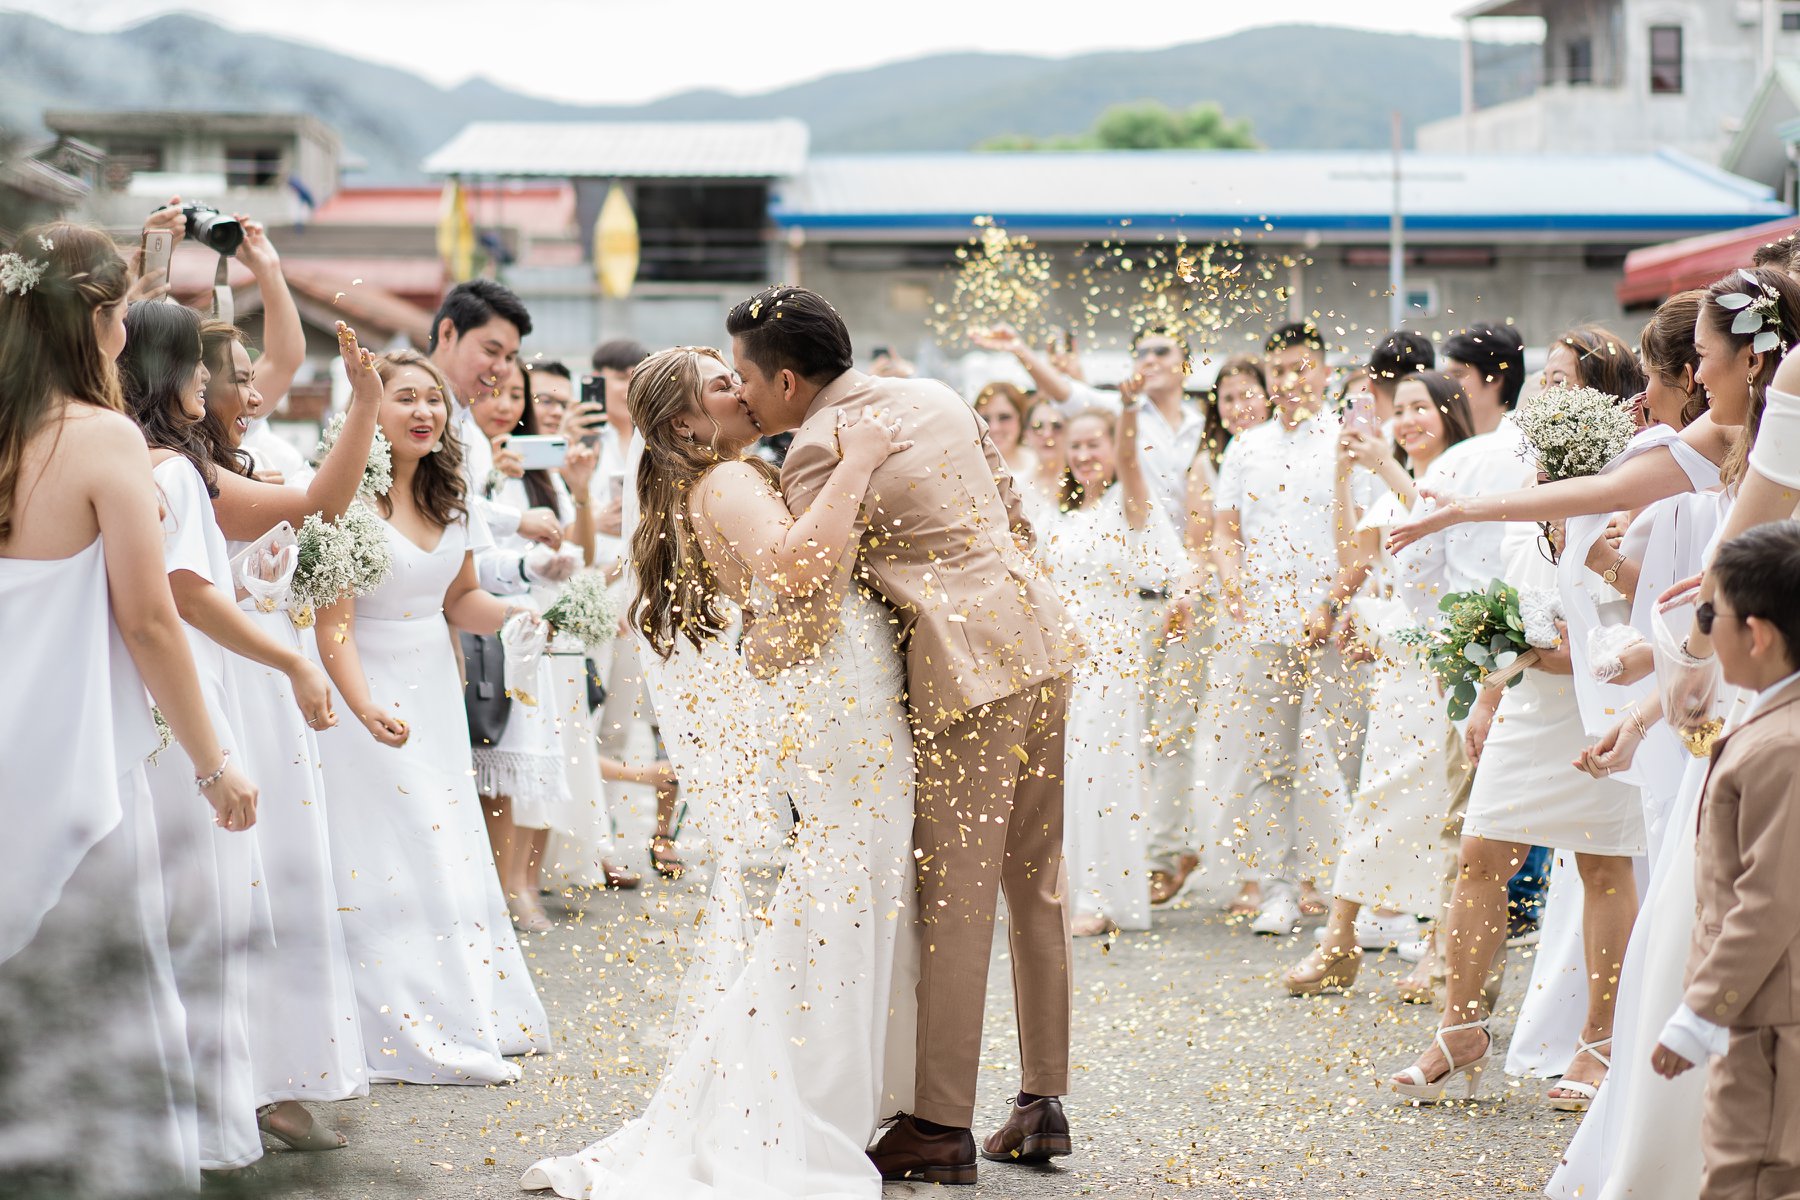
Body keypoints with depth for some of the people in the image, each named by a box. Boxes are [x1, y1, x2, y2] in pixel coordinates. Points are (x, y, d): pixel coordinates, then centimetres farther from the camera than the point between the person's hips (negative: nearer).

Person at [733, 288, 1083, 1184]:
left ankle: (940, 1125, 2)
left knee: (954, 901, -3)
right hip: (1038, 648, 8)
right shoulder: (934, 396, 13)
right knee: (1034, 884, 14)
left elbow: (807, 613, -13)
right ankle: (1043, 1102, 20)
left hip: (966, 676, -8)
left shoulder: (819, 453, -10)